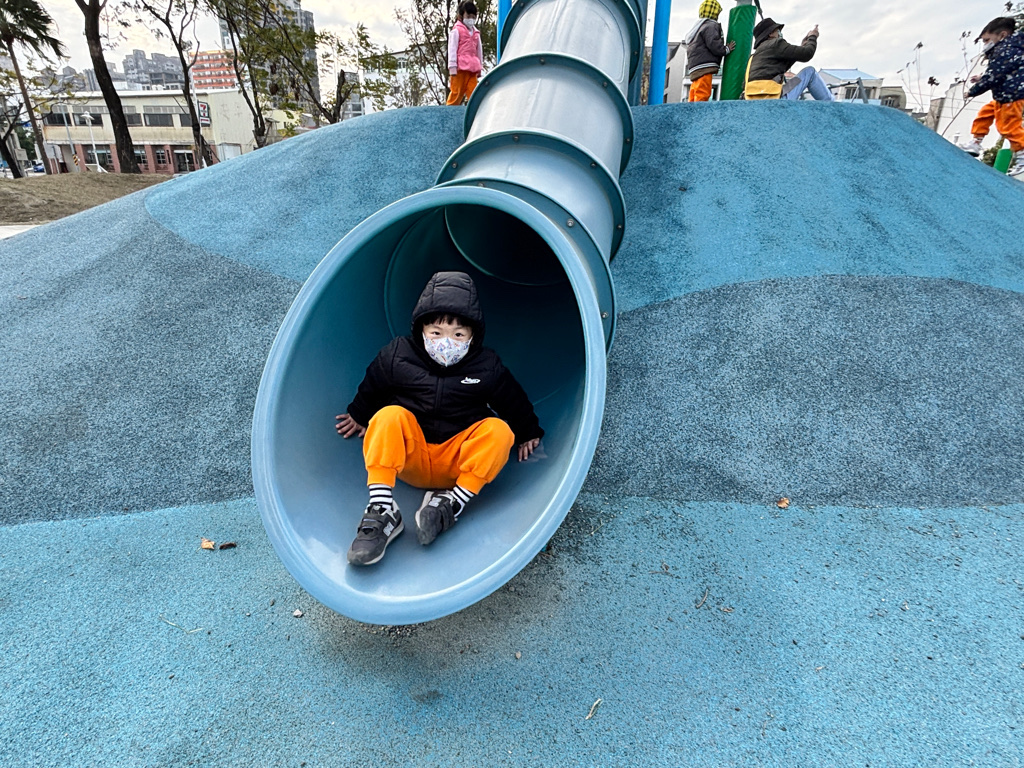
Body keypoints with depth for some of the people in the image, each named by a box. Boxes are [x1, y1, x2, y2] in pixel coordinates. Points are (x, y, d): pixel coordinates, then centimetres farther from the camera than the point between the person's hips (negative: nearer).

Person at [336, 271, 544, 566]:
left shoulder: (488, 367, -3)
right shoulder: (396, 356, -3)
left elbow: (514, 401, 14)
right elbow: (370, 390, 16)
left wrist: (528, 433, 22)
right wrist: (359, 416, 29)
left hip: (458, 463, 0)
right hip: (410, 458, 0)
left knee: (500, 430, -25)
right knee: (390, 415, -29)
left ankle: (452, 503, -30)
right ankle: (382, 511, -34)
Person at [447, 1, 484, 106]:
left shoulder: (476, 33, 19)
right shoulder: (457, 30, 1)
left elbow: (479, 50, 24)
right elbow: (452, 49, -4)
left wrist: (479, 67, 22)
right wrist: (452, 66, -12)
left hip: (472, 68, 6)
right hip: (460, 67, -5)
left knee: (473, 91, 1)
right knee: (457, 91, -4)